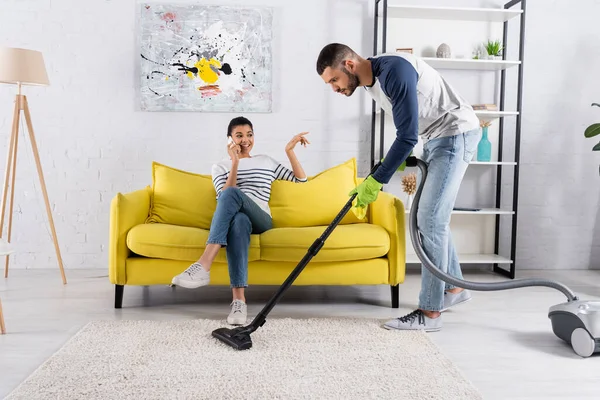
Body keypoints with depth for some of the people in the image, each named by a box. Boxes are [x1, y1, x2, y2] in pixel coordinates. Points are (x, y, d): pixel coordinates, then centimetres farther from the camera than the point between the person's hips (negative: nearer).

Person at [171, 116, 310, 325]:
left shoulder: (266, 161, 25)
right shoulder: (220, 166, 20)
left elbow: (301, 178, 22)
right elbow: (224, 197, 0)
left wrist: (289, 150, 11)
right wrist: (235, 162, -6)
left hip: (260, 220, 0)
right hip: (235, 219, 0)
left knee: (232, 193, -35)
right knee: (238, 220, -42)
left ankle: (203, 266, -51)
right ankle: (239, 299, -54)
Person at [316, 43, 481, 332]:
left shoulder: (395, 70, -26)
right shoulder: (370, 81, 4)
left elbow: (408, 135, -29)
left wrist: (376, 181, -26)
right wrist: (401, 161, 12)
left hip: (456, 133, -10)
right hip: (435, 137, 10)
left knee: (430, 219, -12)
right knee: (431, 217, 13)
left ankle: (430, 312, -5)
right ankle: (454, 288, 29)